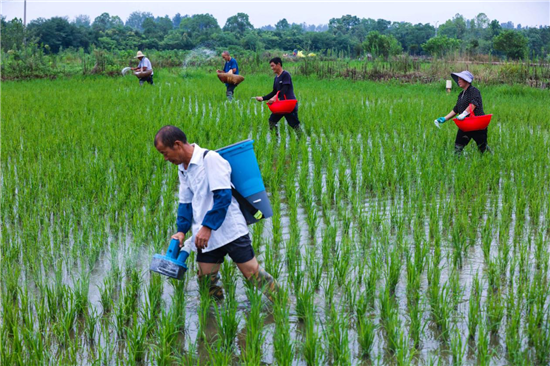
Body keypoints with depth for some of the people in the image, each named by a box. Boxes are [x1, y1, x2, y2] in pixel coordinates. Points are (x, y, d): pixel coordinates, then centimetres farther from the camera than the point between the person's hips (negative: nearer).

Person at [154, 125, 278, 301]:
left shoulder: (210, 159, -13)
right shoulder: (182, 168, 14)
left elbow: (223, 196, -20)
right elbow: (185, 202, 18)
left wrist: (207, 227, -22)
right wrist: (181, 230, 3)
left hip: (230, 231, -8)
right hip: (205, 236, 8)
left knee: (252, 273, -7)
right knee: (206, 281, 6)